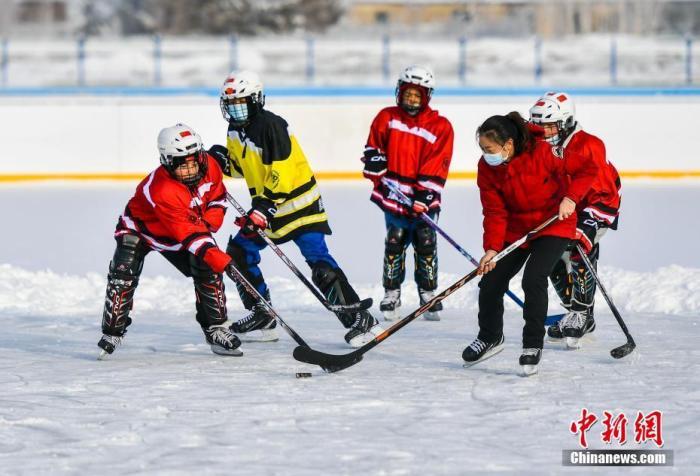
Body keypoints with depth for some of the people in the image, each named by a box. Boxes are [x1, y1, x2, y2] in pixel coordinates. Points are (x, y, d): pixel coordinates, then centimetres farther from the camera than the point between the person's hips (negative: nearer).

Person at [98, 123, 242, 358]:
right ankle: (112, 333, -7)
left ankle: (216, 329, 4)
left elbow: (218, 198, 2)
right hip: (140, 228, -5)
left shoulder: (210, 167, -19)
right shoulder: (160, 189, -41)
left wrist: (208, 224, -15)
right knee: (123, 275, -21)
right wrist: (210, 253, -54)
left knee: (208, 271, -9)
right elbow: (186, 233, -44)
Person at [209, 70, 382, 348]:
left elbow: (283, 172, -27)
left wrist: (265, 206, -33)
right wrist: (225, 161, -1)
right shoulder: (235, 130, 6)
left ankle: (359, 320, -19)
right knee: (238, 253, 8)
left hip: (299, 202, -9)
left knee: (319, 263, -18)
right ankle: (262, 317, 20)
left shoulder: (271, 125, -22)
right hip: (266, 204, 9)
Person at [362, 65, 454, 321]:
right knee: (394, 243, 1)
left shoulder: (440, 127, -2)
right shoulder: (387, 118, 5)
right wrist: (376, 166, -5)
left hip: (422, 198, -1)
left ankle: (429, 293, 12)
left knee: (426, 245, 0)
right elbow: (373, 147, 15)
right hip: (393, 194, 1)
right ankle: (391, 293, 12)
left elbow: (437, 167, -7)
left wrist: (425, 194, -15)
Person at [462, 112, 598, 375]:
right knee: (491, 282, 2)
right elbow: (495, 212, -9)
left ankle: (533, 345, -8)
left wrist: (571, 198, -27)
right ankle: (490, 338, 28)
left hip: (554, 225, -5)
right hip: (516, 229, 5)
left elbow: (587, 169, -17)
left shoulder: (543, 152, -25)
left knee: (533, 279, -23)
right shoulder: (487, 168, -10)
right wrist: (492, 248, -20)